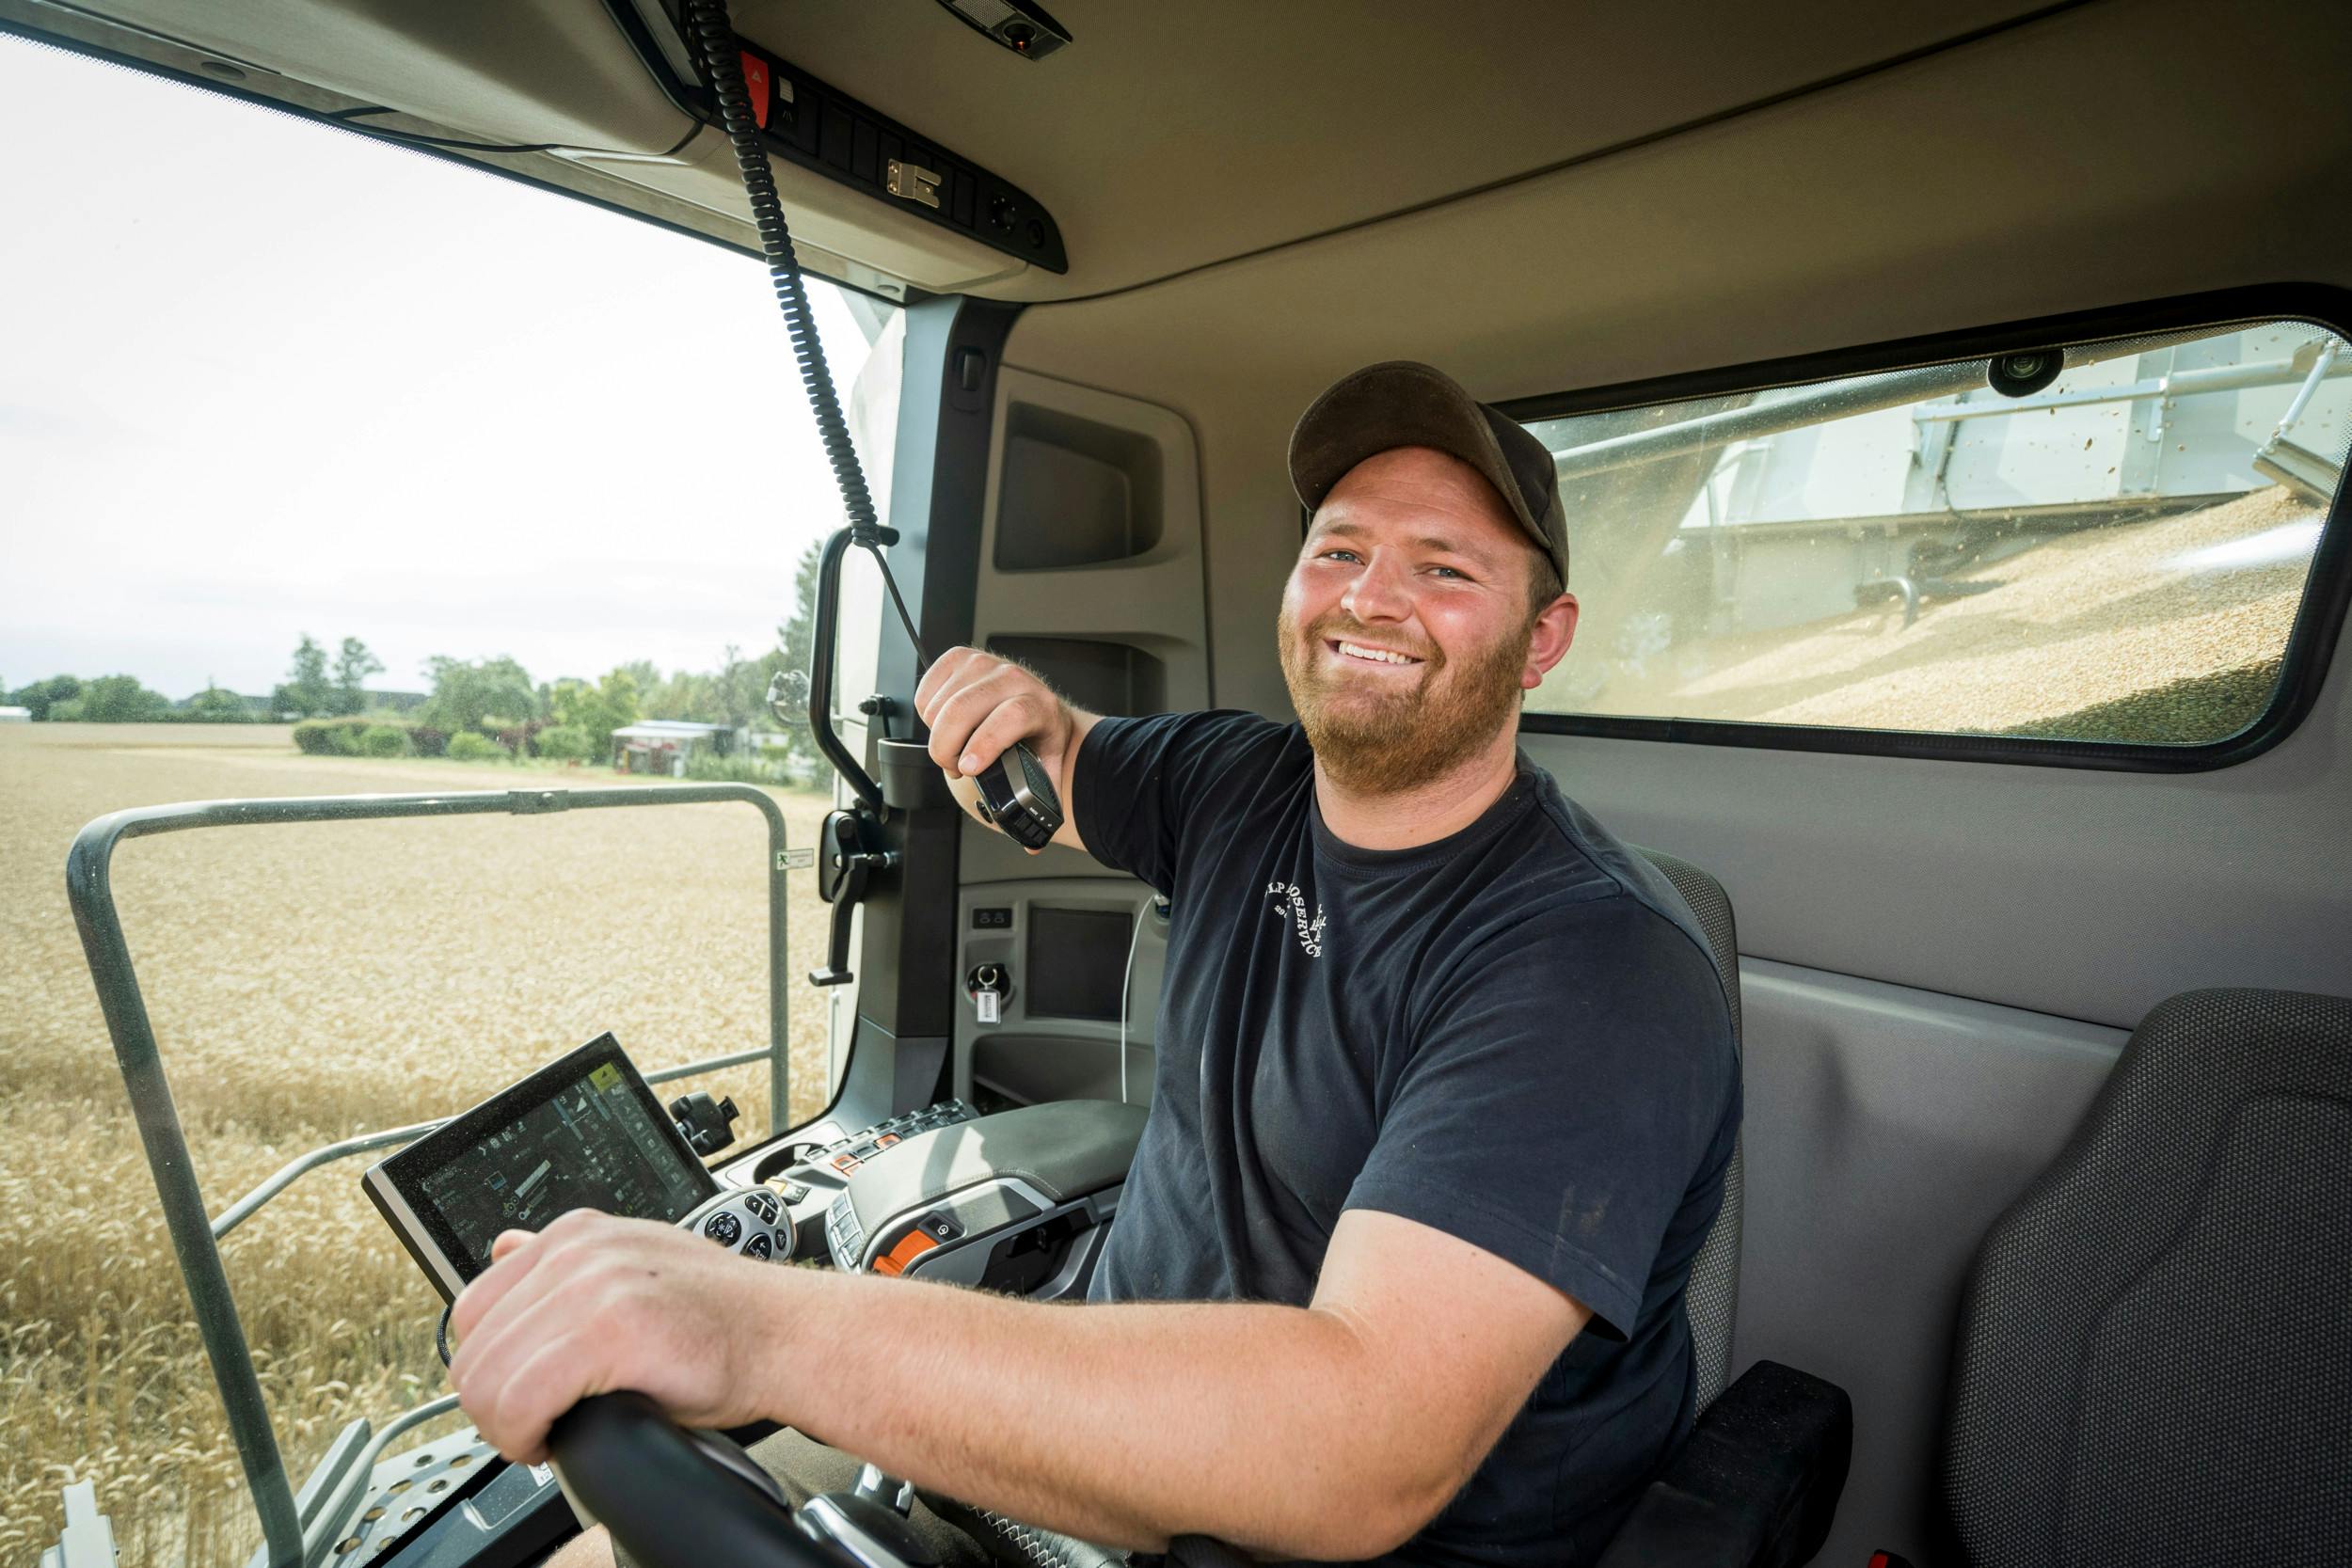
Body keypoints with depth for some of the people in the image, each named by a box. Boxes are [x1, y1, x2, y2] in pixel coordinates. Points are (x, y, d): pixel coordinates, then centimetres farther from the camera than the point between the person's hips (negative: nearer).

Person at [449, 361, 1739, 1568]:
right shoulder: (1236, 786, -2)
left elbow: (1367, 1459, -35)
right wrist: (1023, 715, -8)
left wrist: (773, 1332, -43)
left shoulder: (1596, 968, -24)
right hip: (1117, 1434, 6)